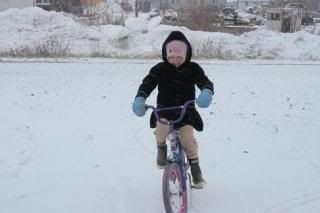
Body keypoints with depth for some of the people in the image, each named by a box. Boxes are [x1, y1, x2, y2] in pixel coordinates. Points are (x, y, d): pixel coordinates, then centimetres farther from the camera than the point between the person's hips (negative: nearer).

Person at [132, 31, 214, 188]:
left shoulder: (193, 69, -2)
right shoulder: (160, 69, -3)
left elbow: (205, 82, -14)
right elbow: (147, 84, -13)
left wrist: (206, 93, -40)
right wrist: (139, 100, -35)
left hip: (186, 111, 0)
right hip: (164, 110, 0)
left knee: (188, 139, -17)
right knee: (161, 129, -31)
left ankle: (196, 172, 4)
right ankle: (161, 149, 5)